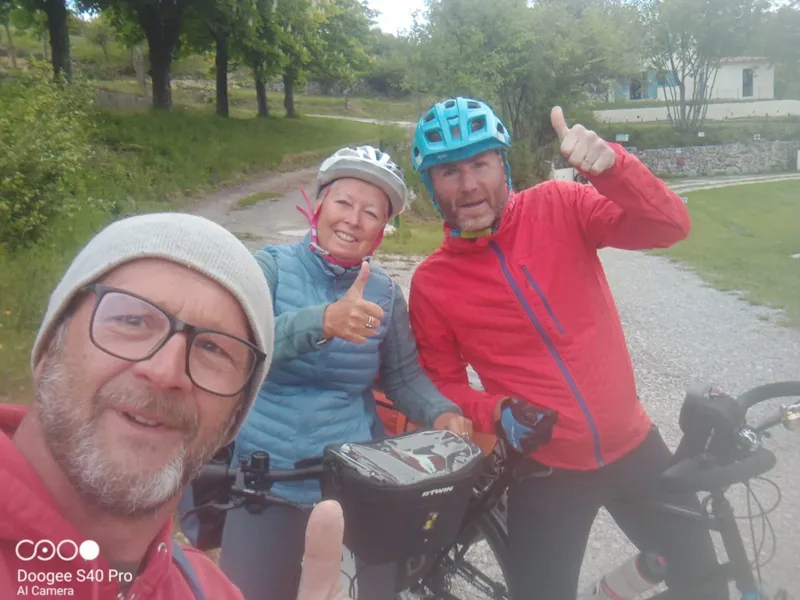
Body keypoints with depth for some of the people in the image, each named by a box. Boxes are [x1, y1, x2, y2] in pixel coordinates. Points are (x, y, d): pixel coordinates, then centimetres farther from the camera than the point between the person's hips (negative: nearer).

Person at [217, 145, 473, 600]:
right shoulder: (270, 268, -7)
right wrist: (323, 321, -39)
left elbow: (404, 375, 3)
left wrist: (442, 413, -17)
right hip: (266, 483, -1)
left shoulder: (385, 292, 0)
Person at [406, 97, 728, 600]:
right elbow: (444, 383, 1)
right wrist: (497, 414, -18)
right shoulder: (431, 283, -8)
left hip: (633, 444, 2)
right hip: (545, 470, -1)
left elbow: (670, 226, -17)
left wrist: (610, 163, -33)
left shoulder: (559, 209, -8)